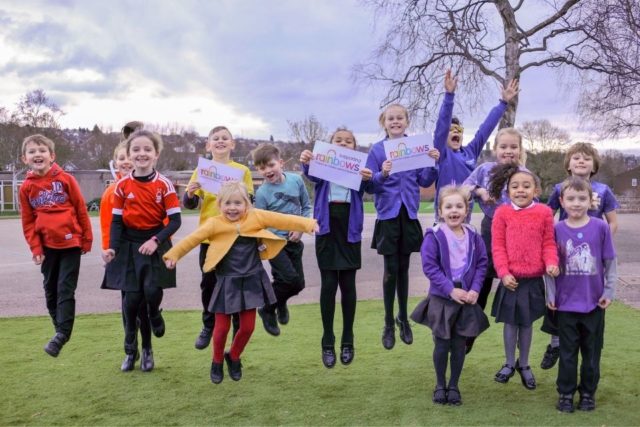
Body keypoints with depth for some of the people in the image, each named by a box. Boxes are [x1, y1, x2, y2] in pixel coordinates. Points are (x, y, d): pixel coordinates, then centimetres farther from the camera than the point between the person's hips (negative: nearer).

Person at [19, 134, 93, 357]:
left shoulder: (66, 179, -4)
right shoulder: (26, 187, 3)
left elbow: (81, 210, 0)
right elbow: (28, 221, 6)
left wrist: (87, 238, 2)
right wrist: (35, 247, -1)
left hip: (70, 243, -3)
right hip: (47, 246, 4)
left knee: (66, 289, -6)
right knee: (50, 290, 11)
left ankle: (62, 334, -5)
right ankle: (61, 329, 25)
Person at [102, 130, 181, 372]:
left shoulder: (164, 185, -7)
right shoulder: (122, 186, -3)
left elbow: (175, 220, -7)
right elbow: (116, 220, 1)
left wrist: (156, 240, -20)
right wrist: (112, 247, -13)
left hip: (155, 244, -1)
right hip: (129, 245, 1)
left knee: (152, 290, -18)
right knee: (131, 298, 3)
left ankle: (154, 316, 21)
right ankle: (130, 351, 19)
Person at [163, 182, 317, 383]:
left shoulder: (256, 217, -4)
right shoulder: (214, 224, -8)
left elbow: (282, 220, -9)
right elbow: (192, 239, -11)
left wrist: (307, 223, -17)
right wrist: (173, 255, -18)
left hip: (251, 281, 2)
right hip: (227, 282, -2)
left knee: (248, 327, 7)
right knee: (222, 327, 5)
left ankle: (233, 358, 34)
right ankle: (217, 362, 30)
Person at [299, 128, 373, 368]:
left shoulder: (359, 167, 7)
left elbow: (365, 186, -13)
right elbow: (312, 176, -15)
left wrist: (369, 179, -37)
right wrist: (305, 163, -38)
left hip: (349, 229, 0)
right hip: (327, 227, 0)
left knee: (348, 284, 5)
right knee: (328, 284, 0)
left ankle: (347, 342, 16)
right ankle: (328, 343, 8)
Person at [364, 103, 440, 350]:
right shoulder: (377, 150, -3)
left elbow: (425, 182, 6)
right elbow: (369, 186, -5)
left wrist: (433, 162, -10)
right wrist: (382, 175, -23)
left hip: (409, 214, 2)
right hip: (388, 214, -2)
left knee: (403, 267, 11)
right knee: (391, 269, 0)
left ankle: (403, 319, 26)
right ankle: (389, 324, 13)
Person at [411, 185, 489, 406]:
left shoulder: (473, 236, 0)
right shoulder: (434, 236, -13)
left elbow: (482, 263, 4)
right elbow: (429, 266, -15)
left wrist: (475, 289, -9)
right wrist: (451, 290, -19)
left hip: (467, 299, 3)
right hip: (441, 299, -3)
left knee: (459, 345, 10)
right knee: (442, 344, 7)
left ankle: (453, 386, 24)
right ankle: (440, 385, 24)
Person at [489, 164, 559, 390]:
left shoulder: (544, 212, -1)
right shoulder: (502, 213, -4)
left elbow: (548, 243, 2)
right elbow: (498, 246, -5)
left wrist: (551, 263, -15)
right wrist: (504, 272, -12)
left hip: (534, 278, 1)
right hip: (511, 278, -1)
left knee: (527, 322, 11)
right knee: (510, 322, 9)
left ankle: (524, 364, 27)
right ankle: (509, 363, 25)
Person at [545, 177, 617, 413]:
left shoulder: (601, 227, -6)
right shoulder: (557, 230, -5)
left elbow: (610, 263, 0)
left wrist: (609, 291, -2)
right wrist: (550, 295, -2)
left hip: (595, 302, 0)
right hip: (566, 302, 0)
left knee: (592, 350, 12)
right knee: (567, 351, 10)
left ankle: (588, 393, 26)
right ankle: (565, 393, 21)